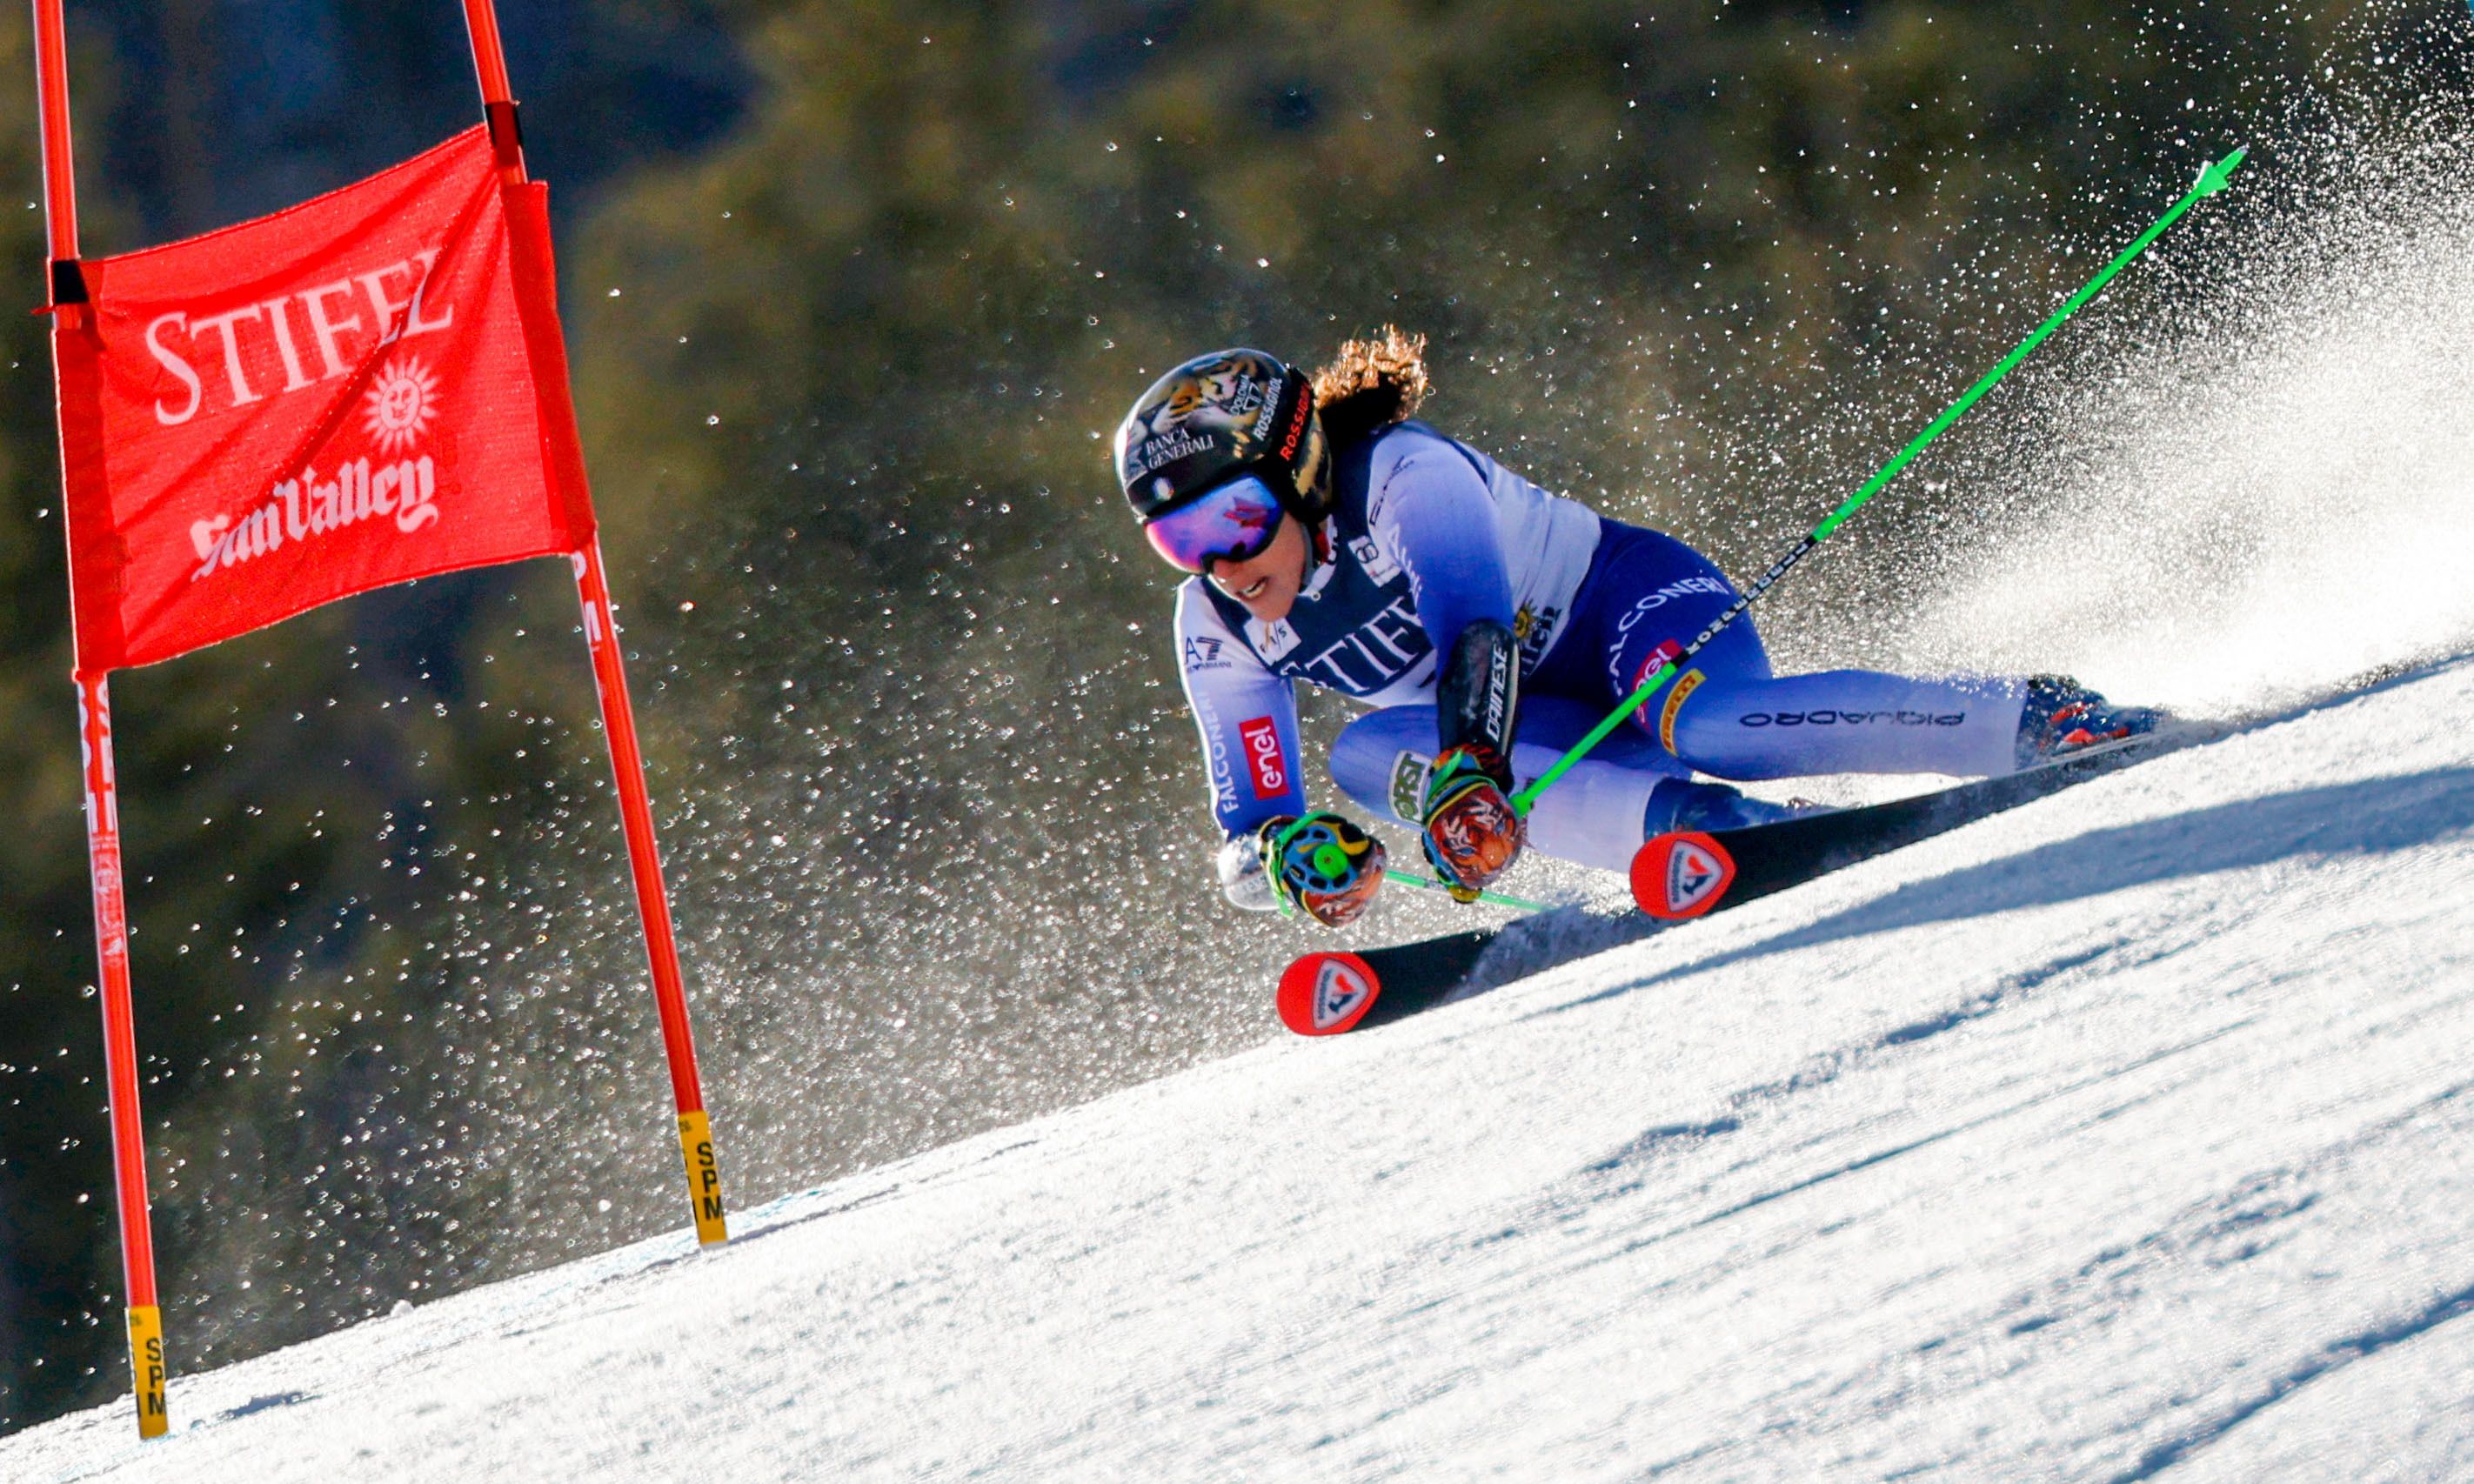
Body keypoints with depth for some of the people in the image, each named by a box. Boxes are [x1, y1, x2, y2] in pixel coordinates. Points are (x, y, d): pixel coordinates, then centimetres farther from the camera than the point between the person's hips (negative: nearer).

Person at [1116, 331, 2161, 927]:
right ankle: (1704, 826, -36)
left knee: (1702, 724, -40)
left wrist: (1467, 775, -57)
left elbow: (1478, 629, -39)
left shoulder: (1402, 476, -24)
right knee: (1367, 752, -24)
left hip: (1637, 601, -7)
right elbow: (1244, 839, -6)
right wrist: (1289, 851, -32)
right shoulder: (1219, 633, -5)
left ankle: (2042, 722, -28)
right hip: (1546, 730, 7)